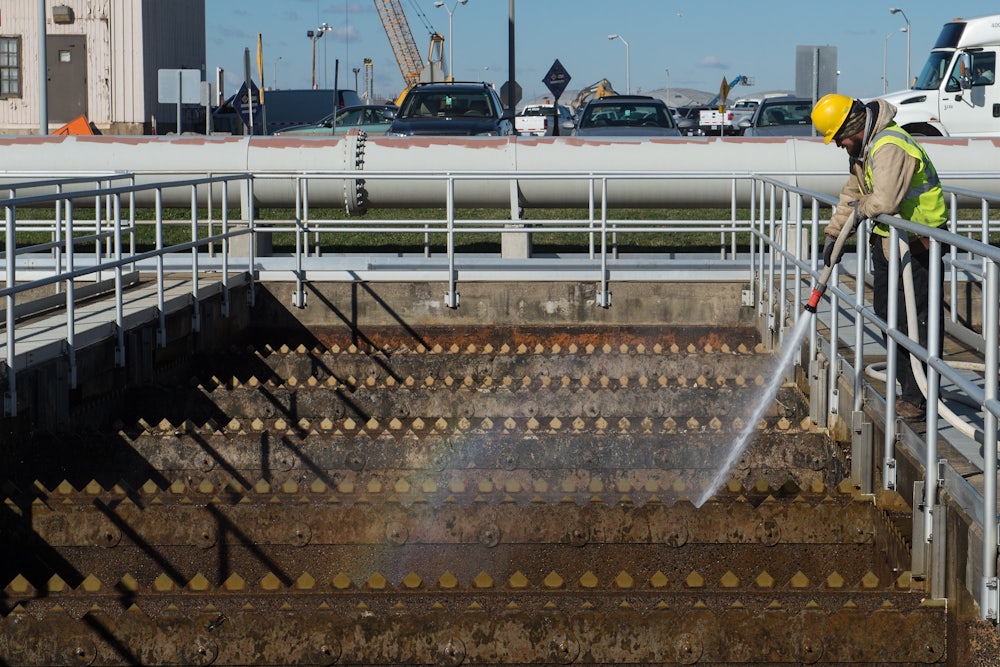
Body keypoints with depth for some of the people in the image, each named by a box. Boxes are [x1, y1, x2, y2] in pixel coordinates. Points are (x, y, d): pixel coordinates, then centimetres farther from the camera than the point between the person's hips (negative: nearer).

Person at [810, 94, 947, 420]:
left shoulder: (890, 147, -25)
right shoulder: (862, 148, 9)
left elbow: (884, 201, -37)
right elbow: (852, 193, 22)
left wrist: (862, 209, -15)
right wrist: (832, 234, 18)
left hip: (916, 246, -11)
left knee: (916, 322, -7)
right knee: (888, 316, 15)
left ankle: (919, 398, -3)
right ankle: (905, 386, 25)